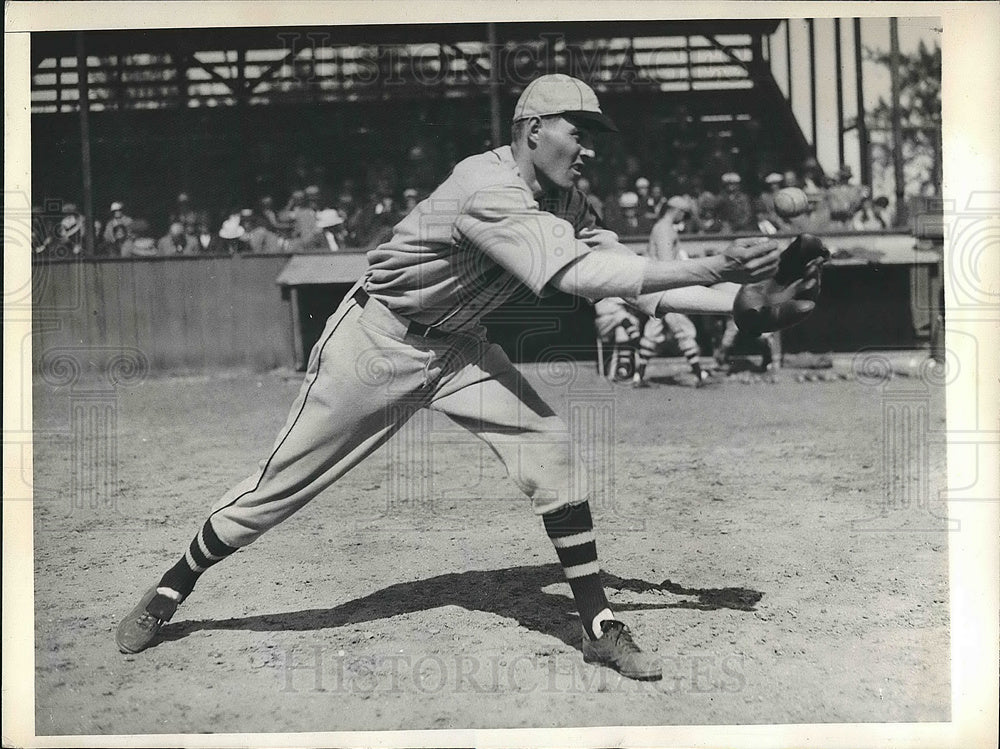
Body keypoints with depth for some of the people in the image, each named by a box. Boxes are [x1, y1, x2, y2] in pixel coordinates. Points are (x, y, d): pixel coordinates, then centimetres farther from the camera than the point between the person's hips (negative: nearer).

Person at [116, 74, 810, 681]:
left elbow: (630, 279, -6)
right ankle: (171, 590, 22)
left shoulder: (565, 203, -4)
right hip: (380, 339, -7)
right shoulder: (491, 189, -31)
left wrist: (739, 294, -18)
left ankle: (599, 626, 0)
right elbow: (579, 276, -40)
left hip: (458, 347, 7)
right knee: (282, 484, 0)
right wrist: (712, 267, -42)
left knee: (554, 451, -9)